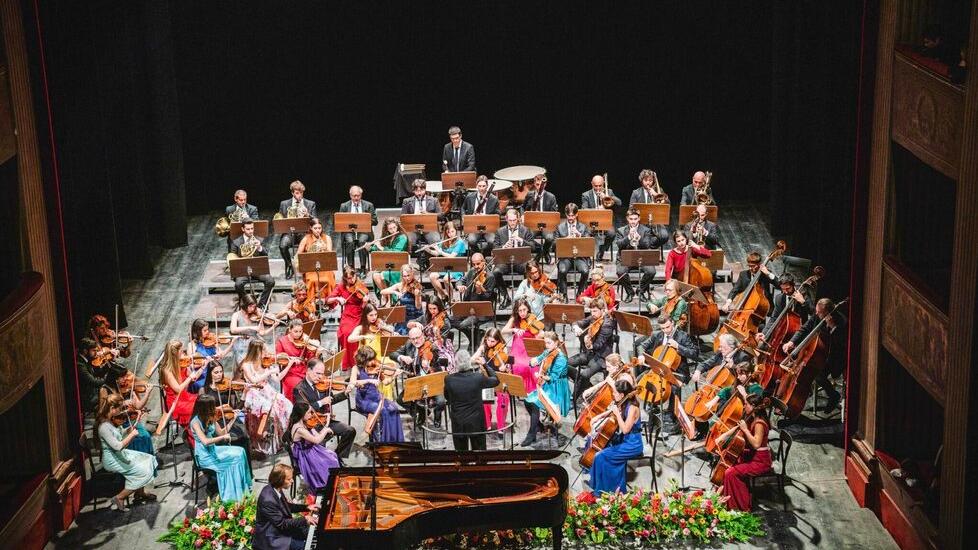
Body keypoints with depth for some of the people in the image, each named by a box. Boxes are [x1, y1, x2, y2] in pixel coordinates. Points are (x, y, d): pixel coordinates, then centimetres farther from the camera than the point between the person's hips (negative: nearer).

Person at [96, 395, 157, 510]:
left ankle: (140, 493, 14)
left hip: (121, 454, 10)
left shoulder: (113, 422, 5)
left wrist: (129, 431, 1)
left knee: (149, 459, 6)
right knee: (143, 471, -16)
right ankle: (119, 498, -5)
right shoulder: (104, 427, -24)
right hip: (112, 460, -10)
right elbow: (117, 446, -26)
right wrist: (131, 435, -17)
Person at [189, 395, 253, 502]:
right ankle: (232, 493, -7)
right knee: (236, 457, -17)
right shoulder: (195, 422, -21)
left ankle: (243, 487, -1)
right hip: (204, 456, -8)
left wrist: (233, 419, 2)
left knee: (240, 451, -5)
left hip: (213, 450, 8)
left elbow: (221, 432, 9)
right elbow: (205, 441, -32)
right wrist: (223, 437, -31)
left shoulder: (211, 418, 2)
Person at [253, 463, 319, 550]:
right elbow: (281, 523, -25)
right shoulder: (268, 500, -32)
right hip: (271, 540, -9)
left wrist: (306, 507, 5)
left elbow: (286, 506, 14)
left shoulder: (275, 489, -5)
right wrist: (304, 520, -23)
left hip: (278, 527, 9)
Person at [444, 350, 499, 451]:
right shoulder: (478, 378, -17)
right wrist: (485, 365, 12)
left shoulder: (449, 379, -13)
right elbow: (496, 380, 3)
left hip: (458, 425, 1)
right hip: (476, 423, -1)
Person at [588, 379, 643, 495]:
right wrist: (599, 416, 7)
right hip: (622, 440, 9)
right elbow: (610, 412, 24)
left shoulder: (632, 408, -19)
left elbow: (625, 429, -24)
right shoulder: (621, 405, 5)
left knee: (601, 456, -18)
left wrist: (617, 413, -23)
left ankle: (602, 491, -5)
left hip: (632, 445, -9)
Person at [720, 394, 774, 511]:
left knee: (730, 473, -19)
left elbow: (756, 444, -30)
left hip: (760, 462, -10)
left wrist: (745, 429, -27)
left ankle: (742, 507, -8)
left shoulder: (759, 423, -22)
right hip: (751, 456, 10)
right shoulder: (752, 419, 8)